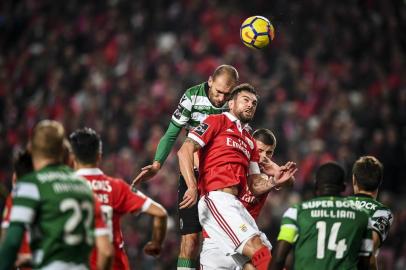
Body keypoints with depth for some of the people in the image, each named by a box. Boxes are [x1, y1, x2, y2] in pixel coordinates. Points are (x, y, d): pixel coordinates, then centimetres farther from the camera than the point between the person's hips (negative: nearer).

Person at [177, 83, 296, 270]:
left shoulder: (250, 142, 28)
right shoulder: (218, 122, 7)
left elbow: (255, 186, 26)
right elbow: (185, 151, -6)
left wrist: (275, 182, 5)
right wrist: (192, 187, -18)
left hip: (236, 205, 8)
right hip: (216, 200, -8)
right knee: (257, 249, -22)